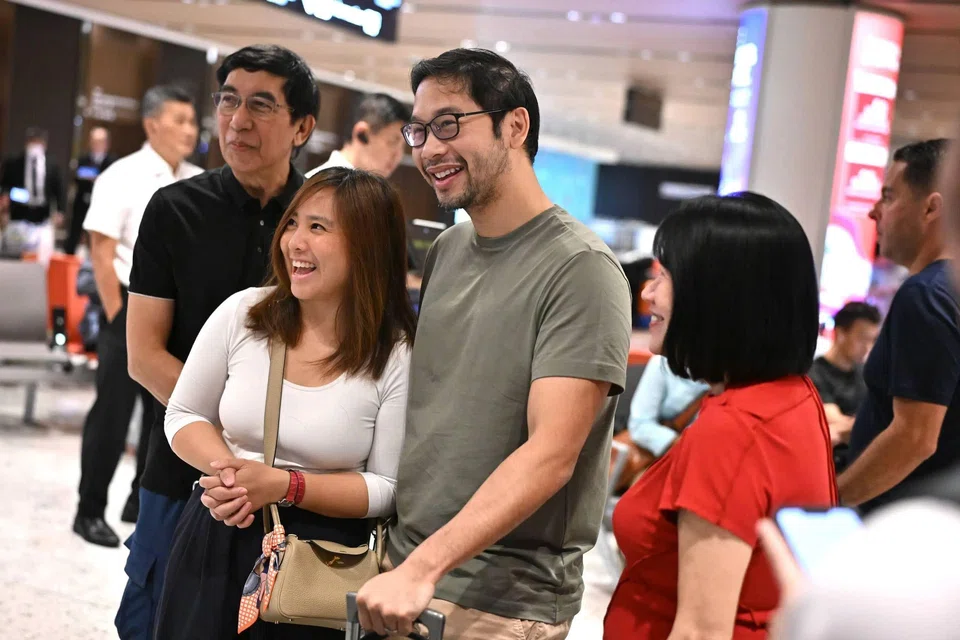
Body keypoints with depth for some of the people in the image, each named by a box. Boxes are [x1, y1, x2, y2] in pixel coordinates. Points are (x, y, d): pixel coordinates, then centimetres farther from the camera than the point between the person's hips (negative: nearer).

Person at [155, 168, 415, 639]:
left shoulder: (398, 357, -12)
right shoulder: (242, 313, -5)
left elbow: (390, 488, -9)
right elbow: (184, 416, 6)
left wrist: (284, 485, -19)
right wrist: (226, 468, -14)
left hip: (323, 564, -2)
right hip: (215, 546, 3)